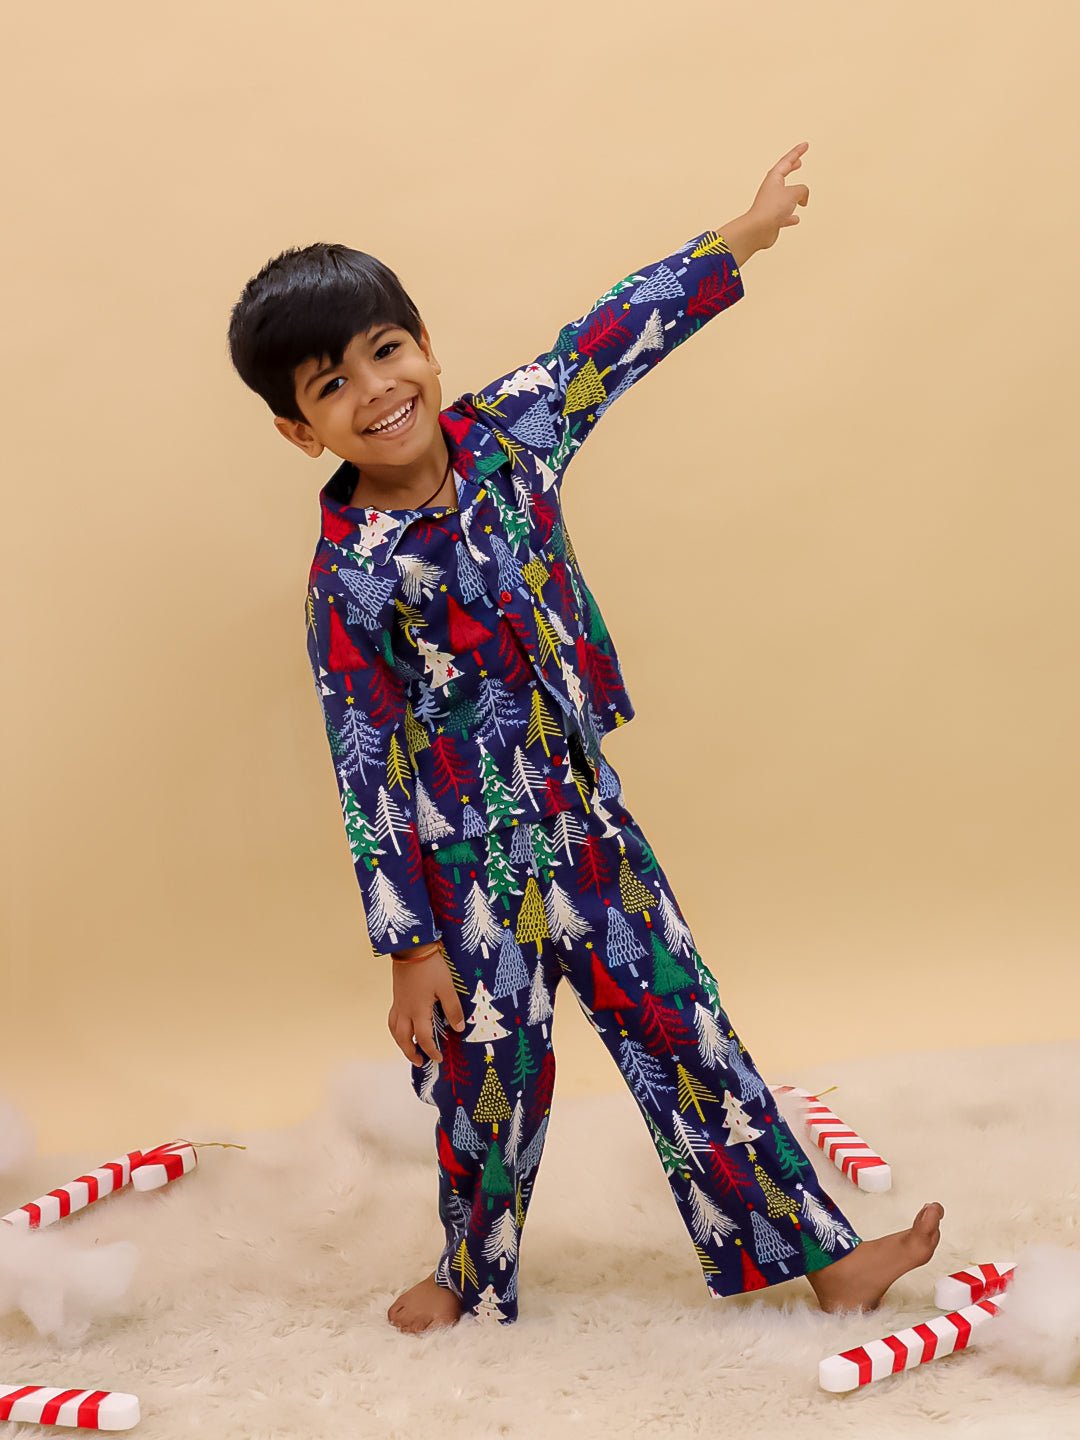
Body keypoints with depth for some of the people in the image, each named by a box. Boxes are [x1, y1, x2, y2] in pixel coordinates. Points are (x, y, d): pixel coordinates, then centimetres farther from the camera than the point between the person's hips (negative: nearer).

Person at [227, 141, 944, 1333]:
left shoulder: (500, 433, -4)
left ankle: (816, 1252, 21)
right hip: (466, 867, -4)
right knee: (488, 1078, 11)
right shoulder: (350, 576, -17)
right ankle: (476, 1278, 39)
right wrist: (409, 945, -12)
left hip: (585, 814, 5)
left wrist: (741, 238, 16)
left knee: (678, 1025, 12)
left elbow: (608, 340, 9)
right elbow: (365, 771, -14)